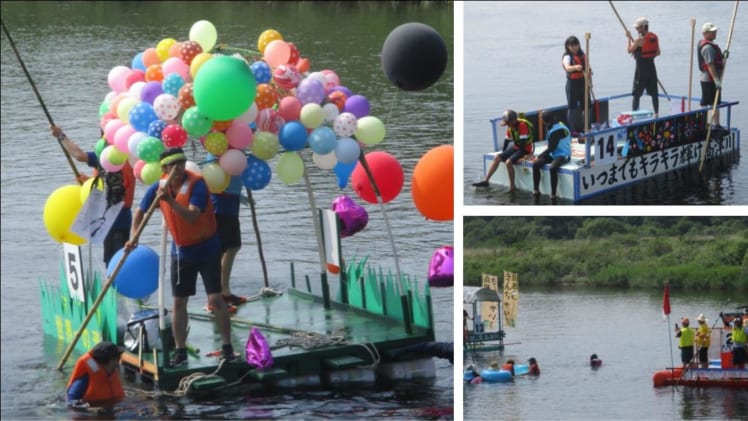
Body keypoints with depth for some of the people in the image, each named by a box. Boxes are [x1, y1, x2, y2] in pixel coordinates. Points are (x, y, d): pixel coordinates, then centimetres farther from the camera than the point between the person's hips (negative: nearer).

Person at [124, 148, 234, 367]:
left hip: (206, 248, -5)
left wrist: (170, 201, -46)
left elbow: (192, 216, -34)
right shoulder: (158, 188, -6)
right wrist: (133, 238, -3)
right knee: (178, 302, 5)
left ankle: (228, 347, 0)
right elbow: (140, 212, 9)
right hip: (181, 250, 5)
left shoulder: (196, 184, -22)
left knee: (215, 299, -9)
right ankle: (180, 351, 12)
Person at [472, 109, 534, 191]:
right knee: (497, 158, 1)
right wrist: (503, 151, 7)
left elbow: (523, 141, -23)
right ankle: (485, 181, 3)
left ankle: (512, 187, -20)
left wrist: (520, 153, -18)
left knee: (508, 162, -29)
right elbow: (507, 139, 14)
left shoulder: (522, 125, -21)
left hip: (525, 150, -9)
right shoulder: (510, 127, 5)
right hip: (515, 148, 9)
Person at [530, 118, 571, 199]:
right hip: (553, 154, 9)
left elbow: (551, 148, -18)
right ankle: (536, 190, -3)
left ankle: (553, 194, -28)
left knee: (553, 168, -37)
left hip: (563, 155, -9)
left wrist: (538, 157, -11)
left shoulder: (557, 130, -19)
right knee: (536, 164, -8)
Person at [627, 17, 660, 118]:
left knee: (636, 94, 0)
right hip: (651, 67, 6)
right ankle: (656, 114, 14)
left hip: (641, 68, -6)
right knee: (654, 93, 11)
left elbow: (630, 50, -6)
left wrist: (629, 38, 4)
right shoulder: (654, 37, 4)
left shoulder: (640, 39, -17)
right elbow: (658, 52, 12)